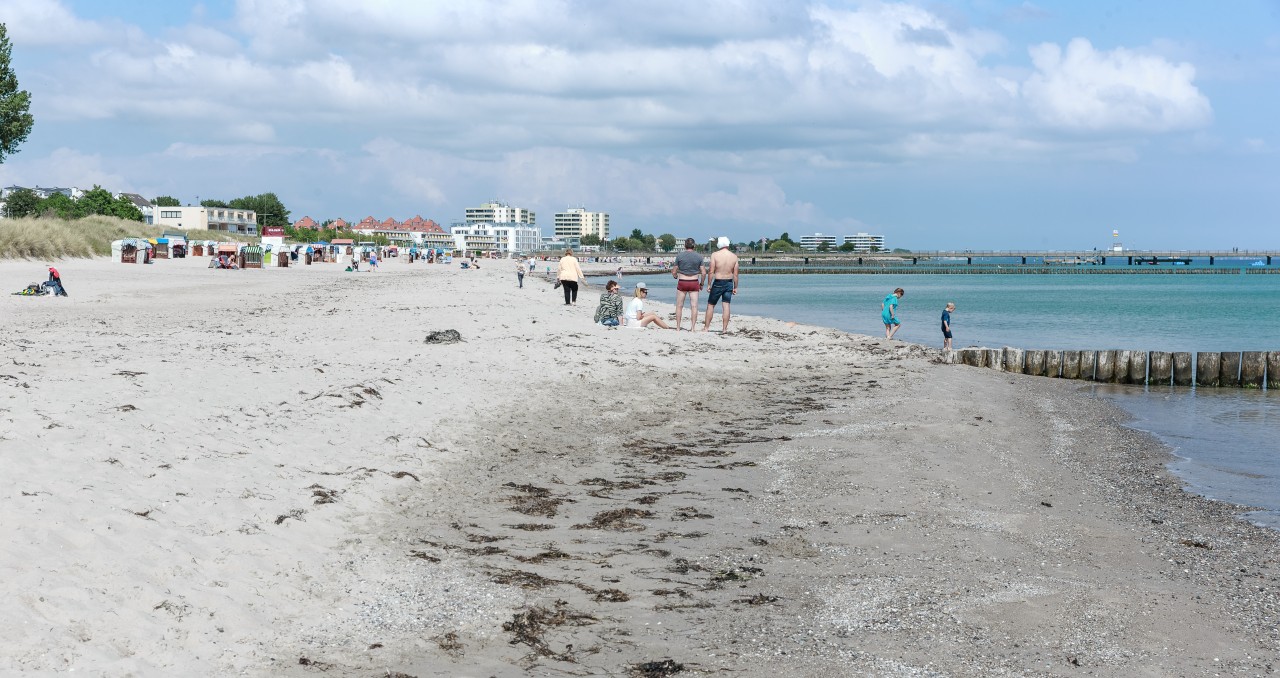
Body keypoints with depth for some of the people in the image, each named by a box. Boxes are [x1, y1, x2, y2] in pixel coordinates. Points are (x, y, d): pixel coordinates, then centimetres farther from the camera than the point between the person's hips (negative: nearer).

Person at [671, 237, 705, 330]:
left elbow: (674, 272, 1)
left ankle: (678, 327, 10)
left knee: (679, 306, 9)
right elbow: (703, 273, -2)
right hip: (694, 283, 1)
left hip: (682, 282, -1)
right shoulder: (699, 256, -1)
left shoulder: (679, 256, -5)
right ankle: (692, 328, -2)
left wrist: (675, 276, 23)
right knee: (694, 306, 2)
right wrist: (701, 284, 13)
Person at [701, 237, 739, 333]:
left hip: (718, 282, -3)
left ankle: (706, 327, 14)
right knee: (726, 305, 4)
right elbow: (735, 274, 1)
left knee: (710, 305, 9)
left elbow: (711, 272, -11)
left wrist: (709, 285, -4)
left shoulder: (715, 255, -10)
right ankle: (724, 328, 3)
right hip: (729, 283, 3)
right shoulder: (734, 256, -1)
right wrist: (735, 287, 9)